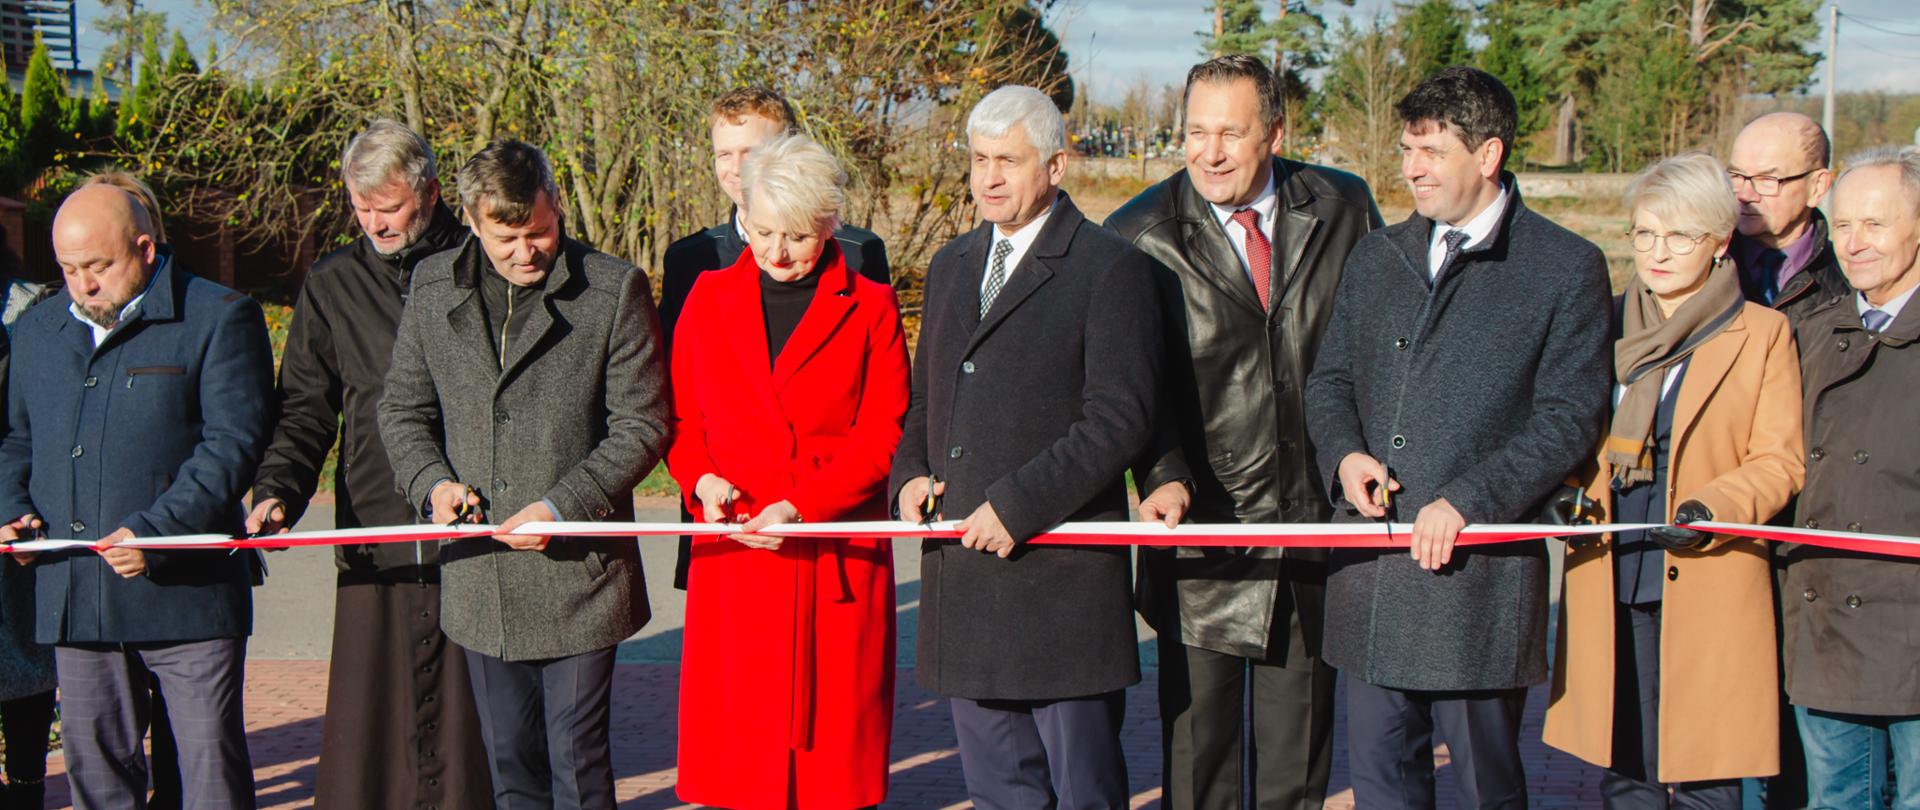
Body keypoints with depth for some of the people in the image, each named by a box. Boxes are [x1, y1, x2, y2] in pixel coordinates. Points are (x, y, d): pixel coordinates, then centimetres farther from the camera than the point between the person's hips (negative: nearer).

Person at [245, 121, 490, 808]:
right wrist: (277, 489, -6)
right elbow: (305, 408, 11)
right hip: (373, 537, 2)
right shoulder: (331, 285, 12)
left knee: (469, 717, 1)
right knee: (365, 719, 1)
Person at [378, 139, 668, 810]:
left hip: (576, 575, -4)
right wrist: (431, 482, -6)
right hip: (478, 575, 4)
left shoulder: (615, 290, -7)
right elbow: (403, 410, 14)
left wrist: (563, 507, -17)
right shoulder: (433, 288, 6)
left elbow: (642, 426, -6)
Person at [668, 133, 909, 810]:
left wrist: (802, 505, -13)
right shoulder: (709, 298, 12)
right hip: (732, 558, 2)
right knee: (737, 754, -1)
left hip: (837, 560, -2)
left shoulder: (870, 309, 4)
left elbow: (883, 436, -1)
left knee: (834, 749, -2)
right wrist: (700, 480, -5)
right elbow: (682, 420, 16)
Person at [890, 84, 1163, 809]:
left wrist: (1018, 505, -17)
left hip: (1063, 581, -6)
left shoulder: (1109, 268, -6)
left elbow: (1119, 419, -13)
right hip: (964, 572, 7)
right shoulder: (951, 266, 17)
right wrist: (910, 474, 4)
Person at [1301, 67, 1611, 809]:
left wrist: (1467, 500, -16)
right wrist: (1344, 454, -2)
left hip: (1480, 570, -5)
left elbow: (1569, 417, -7)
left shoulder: (1565, 268, -2)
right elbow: (1328, 380, 19)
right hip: (1369, 564, 5)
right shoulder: (1377, 258, 15)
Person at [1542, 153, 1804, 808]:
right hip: (1607, 586, 3)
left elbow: (1779, 463, 0)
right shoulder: (1604, 324, 12)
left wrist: (1711, 510, -17)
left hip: (1707, 590, -3)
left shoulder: (1762, 333, 2)